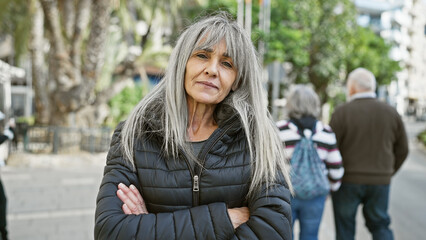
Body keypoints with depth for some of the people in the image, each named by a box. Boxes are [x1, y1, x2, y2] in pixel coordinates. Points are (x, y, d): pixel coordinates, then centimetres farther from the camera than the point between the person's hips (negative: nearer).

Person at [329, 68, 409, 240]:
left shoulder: (342, 113, -10)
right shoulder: (391, 113, 3)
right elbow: (402, 150, 9)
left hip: (348, 181, -3)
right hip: (380, 181, 3)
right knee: (380, 225, 16)